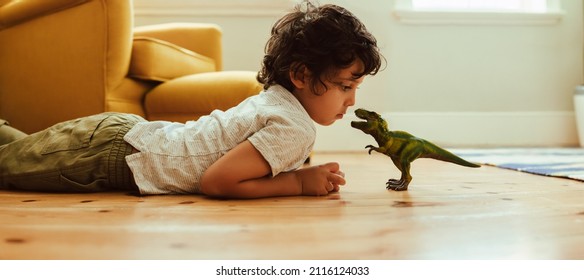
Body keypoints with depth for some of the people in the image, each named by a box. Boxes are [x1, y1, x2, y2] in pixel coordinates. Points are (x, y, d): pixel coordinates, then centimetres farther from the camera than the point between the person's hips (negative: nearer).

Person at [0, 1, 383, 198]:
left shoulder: (276, 95, 2)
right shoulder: (295, 129, -25)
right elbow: (215, 181, -31)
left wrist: (304, 172, 1)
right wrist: (298, 181, -21)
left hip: (129, 131, 8)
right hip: (116, 153, -8)